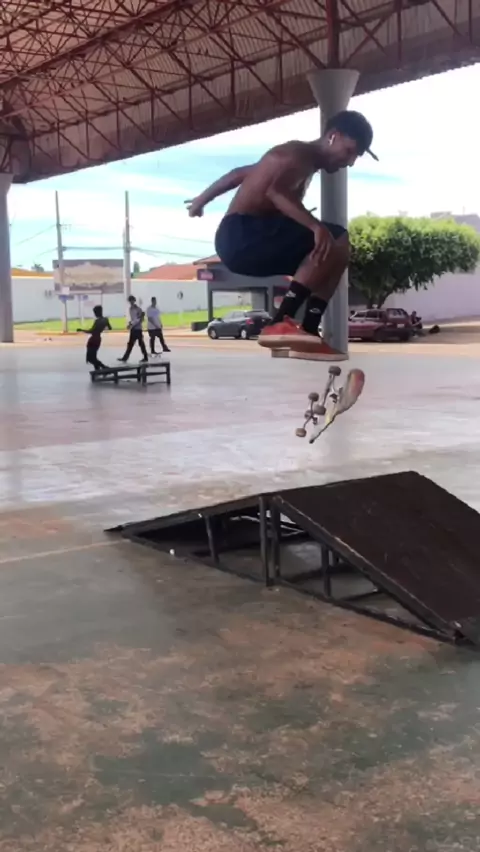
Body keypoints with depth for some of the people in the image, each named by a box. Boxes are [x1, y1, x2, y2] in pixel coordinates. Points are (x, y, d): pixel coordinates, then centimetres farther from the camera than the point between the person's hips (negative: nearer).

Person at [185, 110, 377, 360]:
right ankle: (280, 324, -27)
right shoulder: (298, 155, -7)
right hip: (240, 237, -10)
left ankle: (308, 331, -1)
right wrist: (316, 227, -38)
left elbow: (239, 174, 32)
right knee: (333, 241, -20)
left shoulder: (306, 164, 23)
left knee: (337, 251, 10)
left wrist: (202, 200, 43)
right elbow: (275, 191, -29)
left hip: (249, 242, 10)